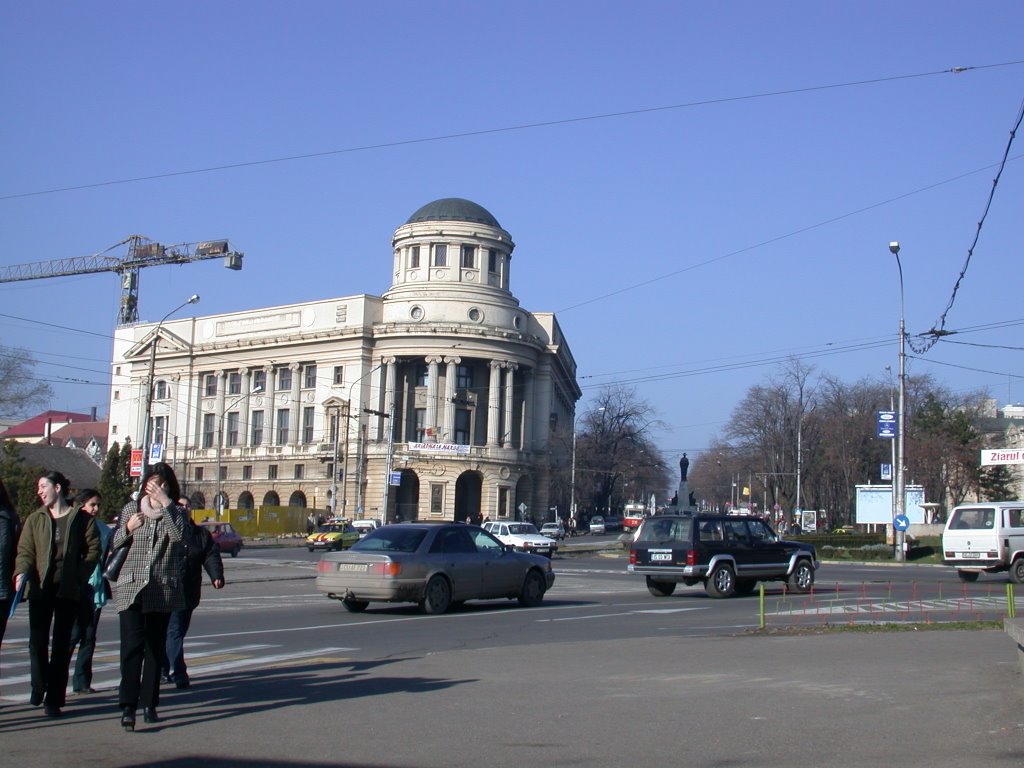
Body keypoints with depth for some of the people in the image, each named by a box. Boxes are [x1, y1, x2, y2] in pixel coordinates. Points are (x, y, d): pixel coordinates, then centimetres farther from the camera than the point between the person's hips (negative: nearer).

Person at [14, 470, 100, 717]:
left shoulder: (81, 519, 2)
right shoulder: (35, 519, 7)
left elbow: (93, 549, 3)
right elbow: (25, 550, 2)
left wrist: (80, 575, -7)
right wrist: (22, 572, -17)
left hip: (68, 589, -1)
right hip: (40, 588, 2)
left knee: (61, 644, 2)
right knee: (37, 640, -1)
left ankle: (54, 699, 7)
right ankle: (38, 688, 21)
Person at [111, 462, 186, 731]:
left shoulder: (175, 512, 5)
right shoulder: (131, 508, 10)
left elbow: (179, 535, -17)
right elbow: (114, 545, 14)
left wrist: (165, 503, -20)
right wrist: (128, 528, -6)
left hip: (163, 590, 1)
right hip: (132, 588, -1)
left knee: (156, 648, 7)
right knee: (132, 645, -13)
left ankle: (149, 704, 16)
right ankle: (127, 706, -19)